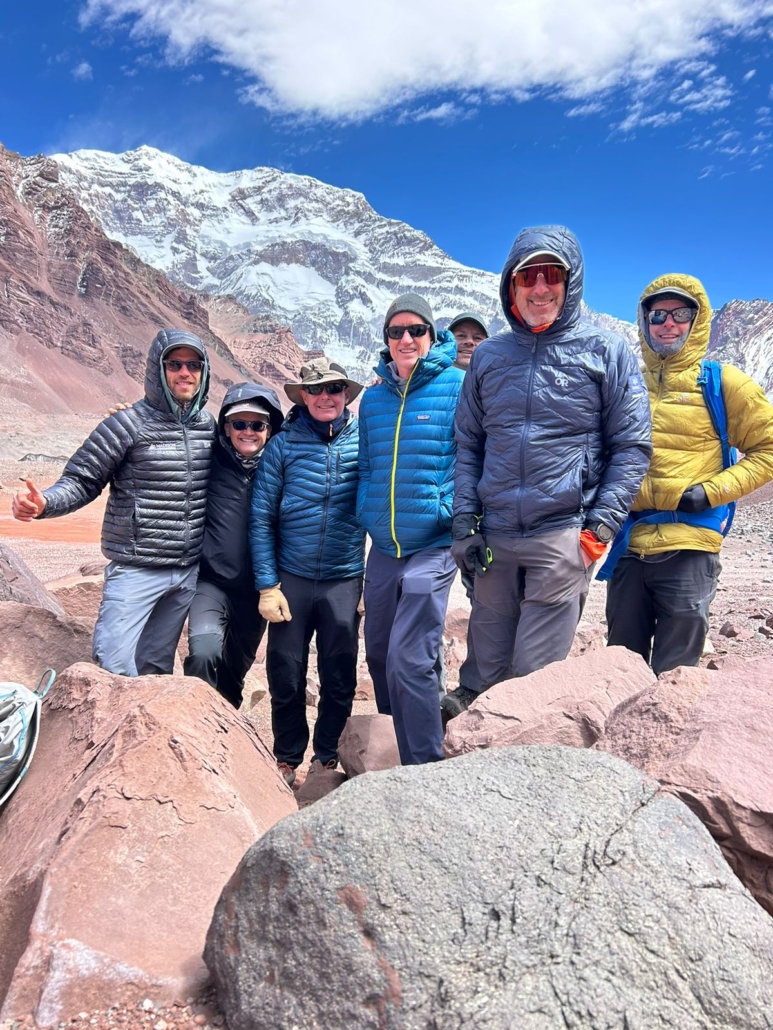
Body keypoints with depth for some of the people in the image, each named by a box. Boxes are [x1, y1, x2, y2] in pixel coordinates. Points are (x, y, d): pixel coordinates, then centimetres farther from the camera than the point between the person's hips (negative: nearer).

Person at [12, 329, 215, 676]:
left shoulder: (209, 425, 5)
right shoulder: (129, 424, -10)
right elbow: (81, 480, -10)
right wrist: (45, 502, -27)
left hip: (189, 573, 4)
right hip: (136, 571, -4)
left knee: (156, 666, 16)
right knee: (114, 667, -8)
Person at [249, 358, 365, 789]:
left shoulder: (365, 441, 0)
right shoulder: (283, 445, -2)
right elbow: (261, 518, 0)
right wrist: (267, 586, -4)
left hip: (345, 580, 0)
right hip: (292, 579, 0)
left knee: (339, 677, 9)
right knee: (285, 676, 7)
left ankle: (327, 757, 31)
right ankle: (287, 758, 29)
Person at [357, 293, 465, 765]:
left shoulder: (458, 386, -4)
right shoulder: (373, 398, 12)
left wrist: (451, 507, -13)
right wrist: (365, 511, 8)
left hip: (433, 546, -6)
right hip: (383, 549, 6)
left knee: (409, 660, -12)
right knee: (379, 655, 17)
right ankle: (392, 749, 40)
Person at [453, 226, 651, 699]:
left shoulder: (606, 350, 2)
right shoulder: (488, 356, 12)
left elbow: (632, 445, 0)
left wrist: (600, 527, -9)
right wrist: (465, 522, 4)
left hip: (564, 534, -4)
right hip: (494, 538, 4)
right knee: (490, 672, 12)